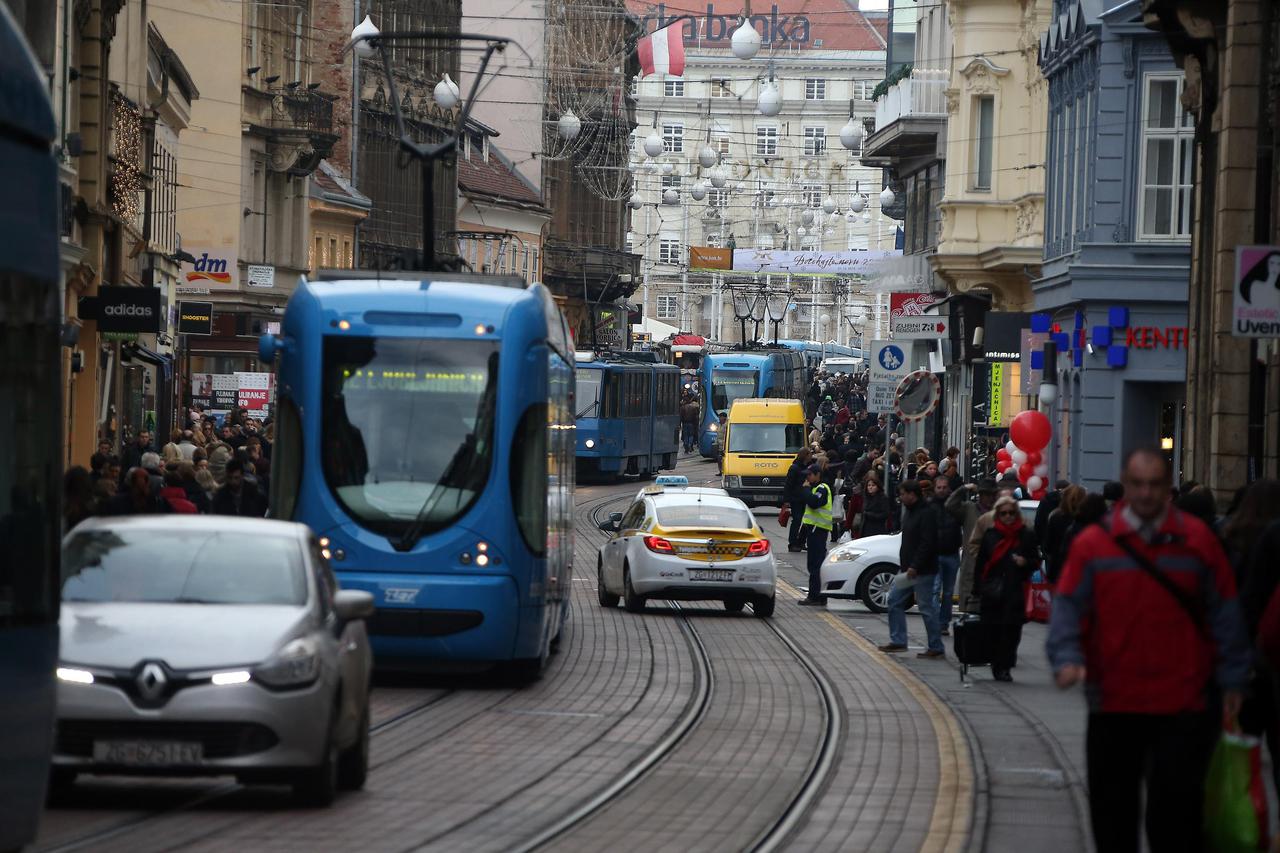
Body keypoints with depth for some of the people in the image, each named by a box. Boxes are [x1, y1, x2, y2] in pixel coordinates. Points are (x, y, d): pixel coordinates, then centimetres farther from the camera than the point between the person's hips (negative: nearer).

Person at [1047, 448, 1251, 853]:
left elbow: (1224, 612, 6)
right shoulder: (1094, 542, 2)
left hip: (1184, 702, -1)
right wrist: (1067, 657, -18)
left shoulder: (1196, 539, 2)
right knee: (1112, 805, 10)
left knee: (1176, 803, -5)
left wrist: (1232, 679, 4)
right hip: (1113, 701, 1)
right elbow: (1068, 606, -1)